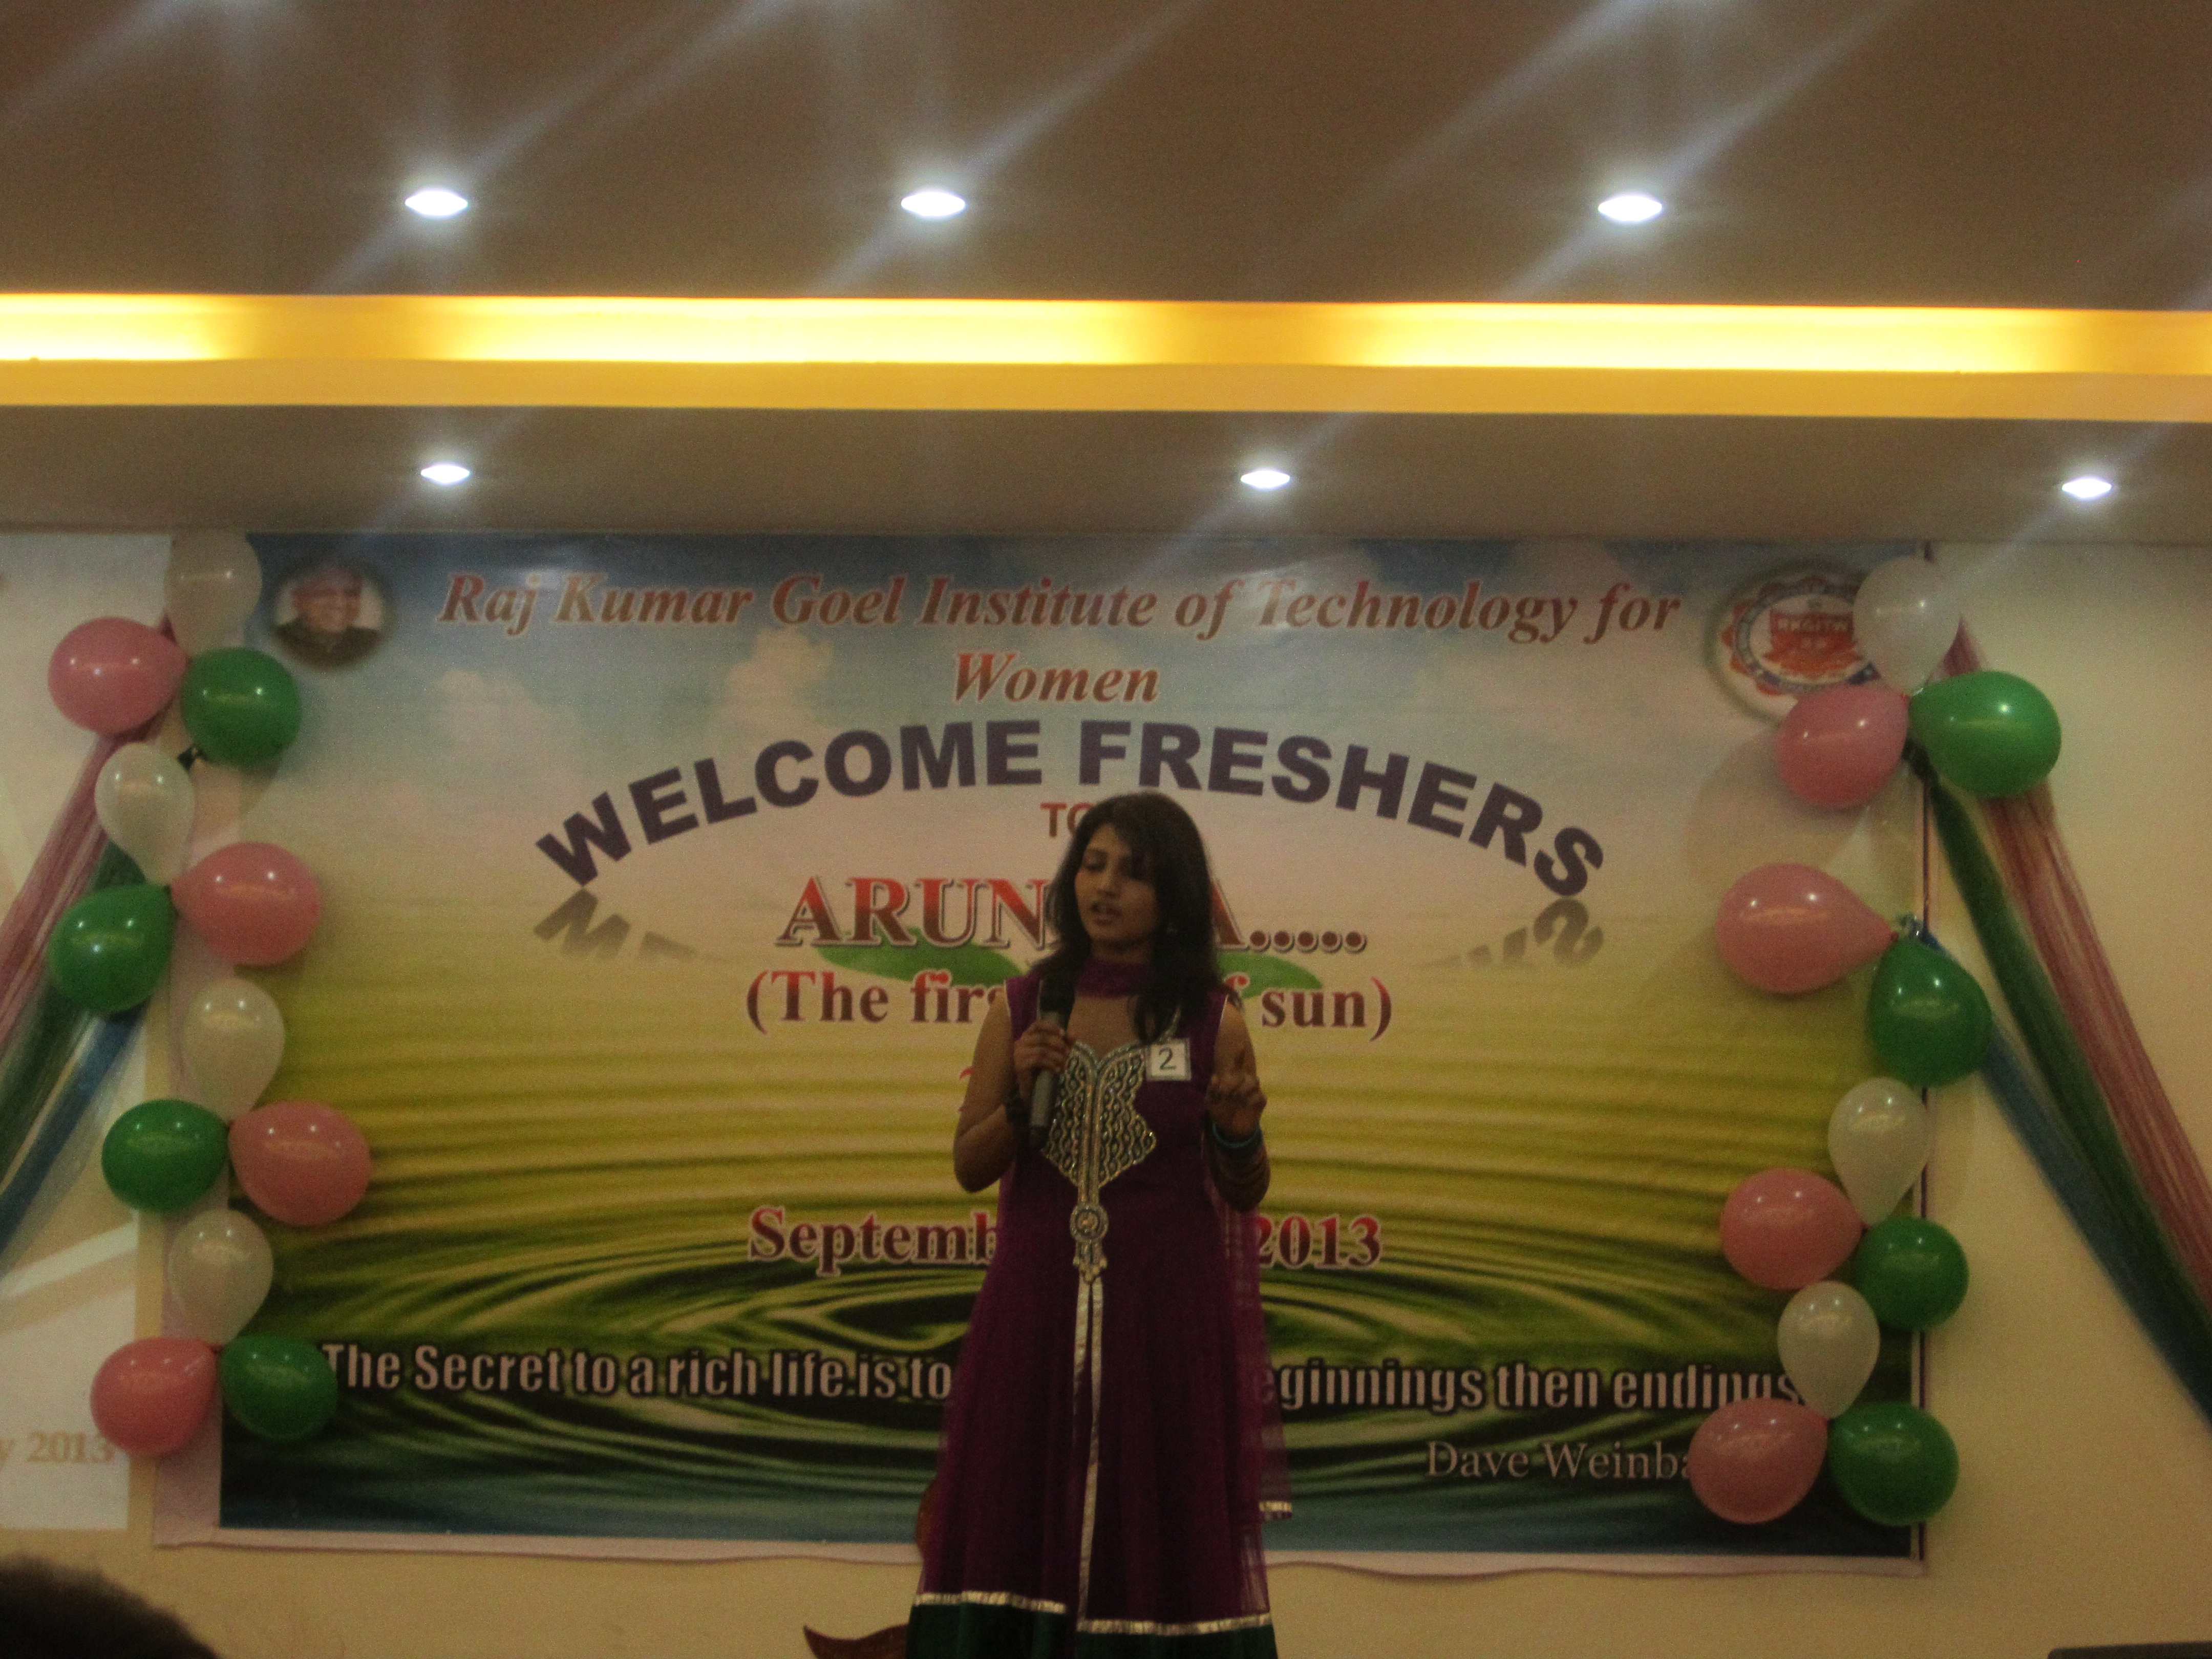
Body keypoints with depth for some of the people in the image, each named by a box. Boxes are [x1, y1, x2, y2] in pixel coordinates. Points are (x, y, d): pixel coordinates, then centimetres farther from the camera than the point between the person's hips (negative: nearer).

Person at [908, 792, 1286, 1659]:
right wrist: (1022, 1096, -10)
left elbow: (1245, 1194, 7)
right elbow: (969, 1166, 6)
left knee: (1153, 1534, 2)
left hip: (1164, 1319, -2)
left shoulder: (1214, 1022, 0)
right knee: (1018, 1522, 2)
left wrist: (1239, 1134, -14)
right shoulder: (1021, 1010, 5)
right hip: (1035, 1309, 2)